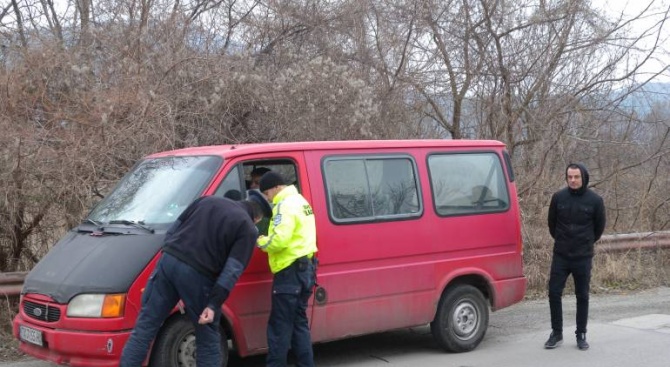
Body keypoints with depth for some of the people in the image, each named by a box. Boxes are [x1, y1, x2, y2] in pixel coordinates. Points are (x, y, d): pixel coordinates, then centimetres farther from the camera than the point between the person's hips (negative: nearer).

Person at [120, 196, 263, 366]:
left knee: (145, 327, 10)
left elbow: (172, 231, 20)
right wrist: (214, 304, -8)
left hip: (169, 261, 4)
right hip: (197, 274, -4)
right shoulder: (248, 229, 6)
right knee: (208, 339, 12)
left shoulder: (208, 200, 22)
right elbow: (232, 270, -5)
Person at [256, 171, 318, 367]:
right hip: (304, 268, 10)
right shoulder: (300, 201, 19)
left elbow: (279, 240, -24)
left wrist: (260, 241, -7)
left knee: (280, 325, -6)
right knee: (298, 322, 14)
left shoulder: (286, 205, -13)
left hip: (291, 270, -10)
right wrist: (267, 240, 6)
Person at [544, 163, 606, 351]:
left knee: (582, 296, 6)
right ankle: (556, 333, 12)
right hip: (560, 256, 1)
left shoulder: (595, 200, -6)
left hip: (583, 257, -1)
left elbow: (599, 227, 8)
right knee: (554, 293, -1)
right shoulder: (558, 197, -3)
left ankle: (581, 335, 17)